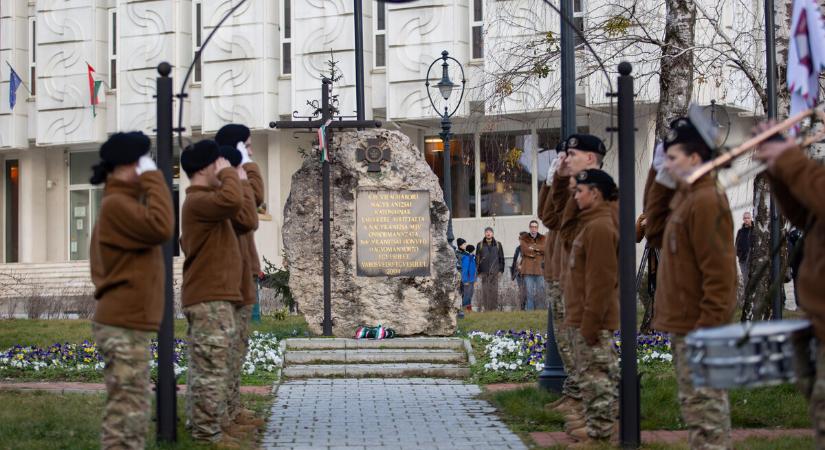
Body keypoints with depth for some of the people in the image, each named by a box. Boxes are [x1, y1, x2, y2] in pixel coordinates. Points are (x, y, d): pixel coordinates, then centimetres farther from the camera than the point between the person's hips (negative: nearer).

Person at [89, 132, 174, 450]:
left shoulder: (122, 203, 19)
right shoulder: (116, 204, -14)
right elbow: (160, 227, -28)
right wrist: (153, 179, -19)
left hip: (126, 323, 10)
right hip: (124, 327, -10)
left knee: (131, 411, 13)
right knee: (128, 411, -10)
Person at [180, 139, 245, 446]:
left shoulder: (202, 201, 20)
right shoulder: (198, 201, -15)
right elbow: (232, 202, -33)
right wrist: (228, 173, -18)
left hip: (211, 297, 11)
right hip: (210, 299, -11)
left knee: (205, 367, 14)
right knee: (211, 367, -9)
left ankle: (201, 424, 20)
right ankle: (207, 432, -8)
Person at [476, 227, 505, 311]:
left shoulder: (498, 244, 10)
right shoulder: (480, 245, 8)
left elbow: (501, 258, 12)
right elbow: (477, 258, 9)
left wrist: (501, 270, 4)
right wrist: (478, 271, 3)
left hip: (494, 272, 0)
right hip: (484, 271, 0)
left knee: (494, 290, -3)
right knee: (485, 290, -3)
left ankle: (494, 308, 1)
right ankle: (486, 308, 0)